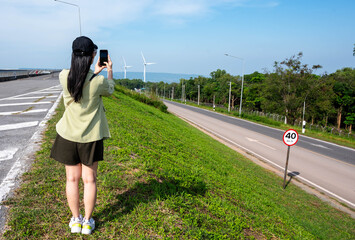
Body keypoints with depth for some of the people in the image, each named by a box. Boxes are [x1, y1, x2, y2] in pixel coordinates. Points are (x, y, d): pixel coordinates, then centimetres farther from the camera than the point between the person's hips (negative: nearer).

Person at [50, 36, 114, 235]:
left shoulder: (64, 77, -9)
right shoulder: (98, 82, -18)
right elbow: (110, 90, 6)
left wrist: (95, 71, 26)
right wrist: (109, 70, 22)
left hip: (68, 135, 3)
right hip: (90, 136, -2)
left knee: (72, 178, 13)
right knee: (89, 179, 10)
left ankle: (76, 220, 27)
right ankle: (87, 221, 23)